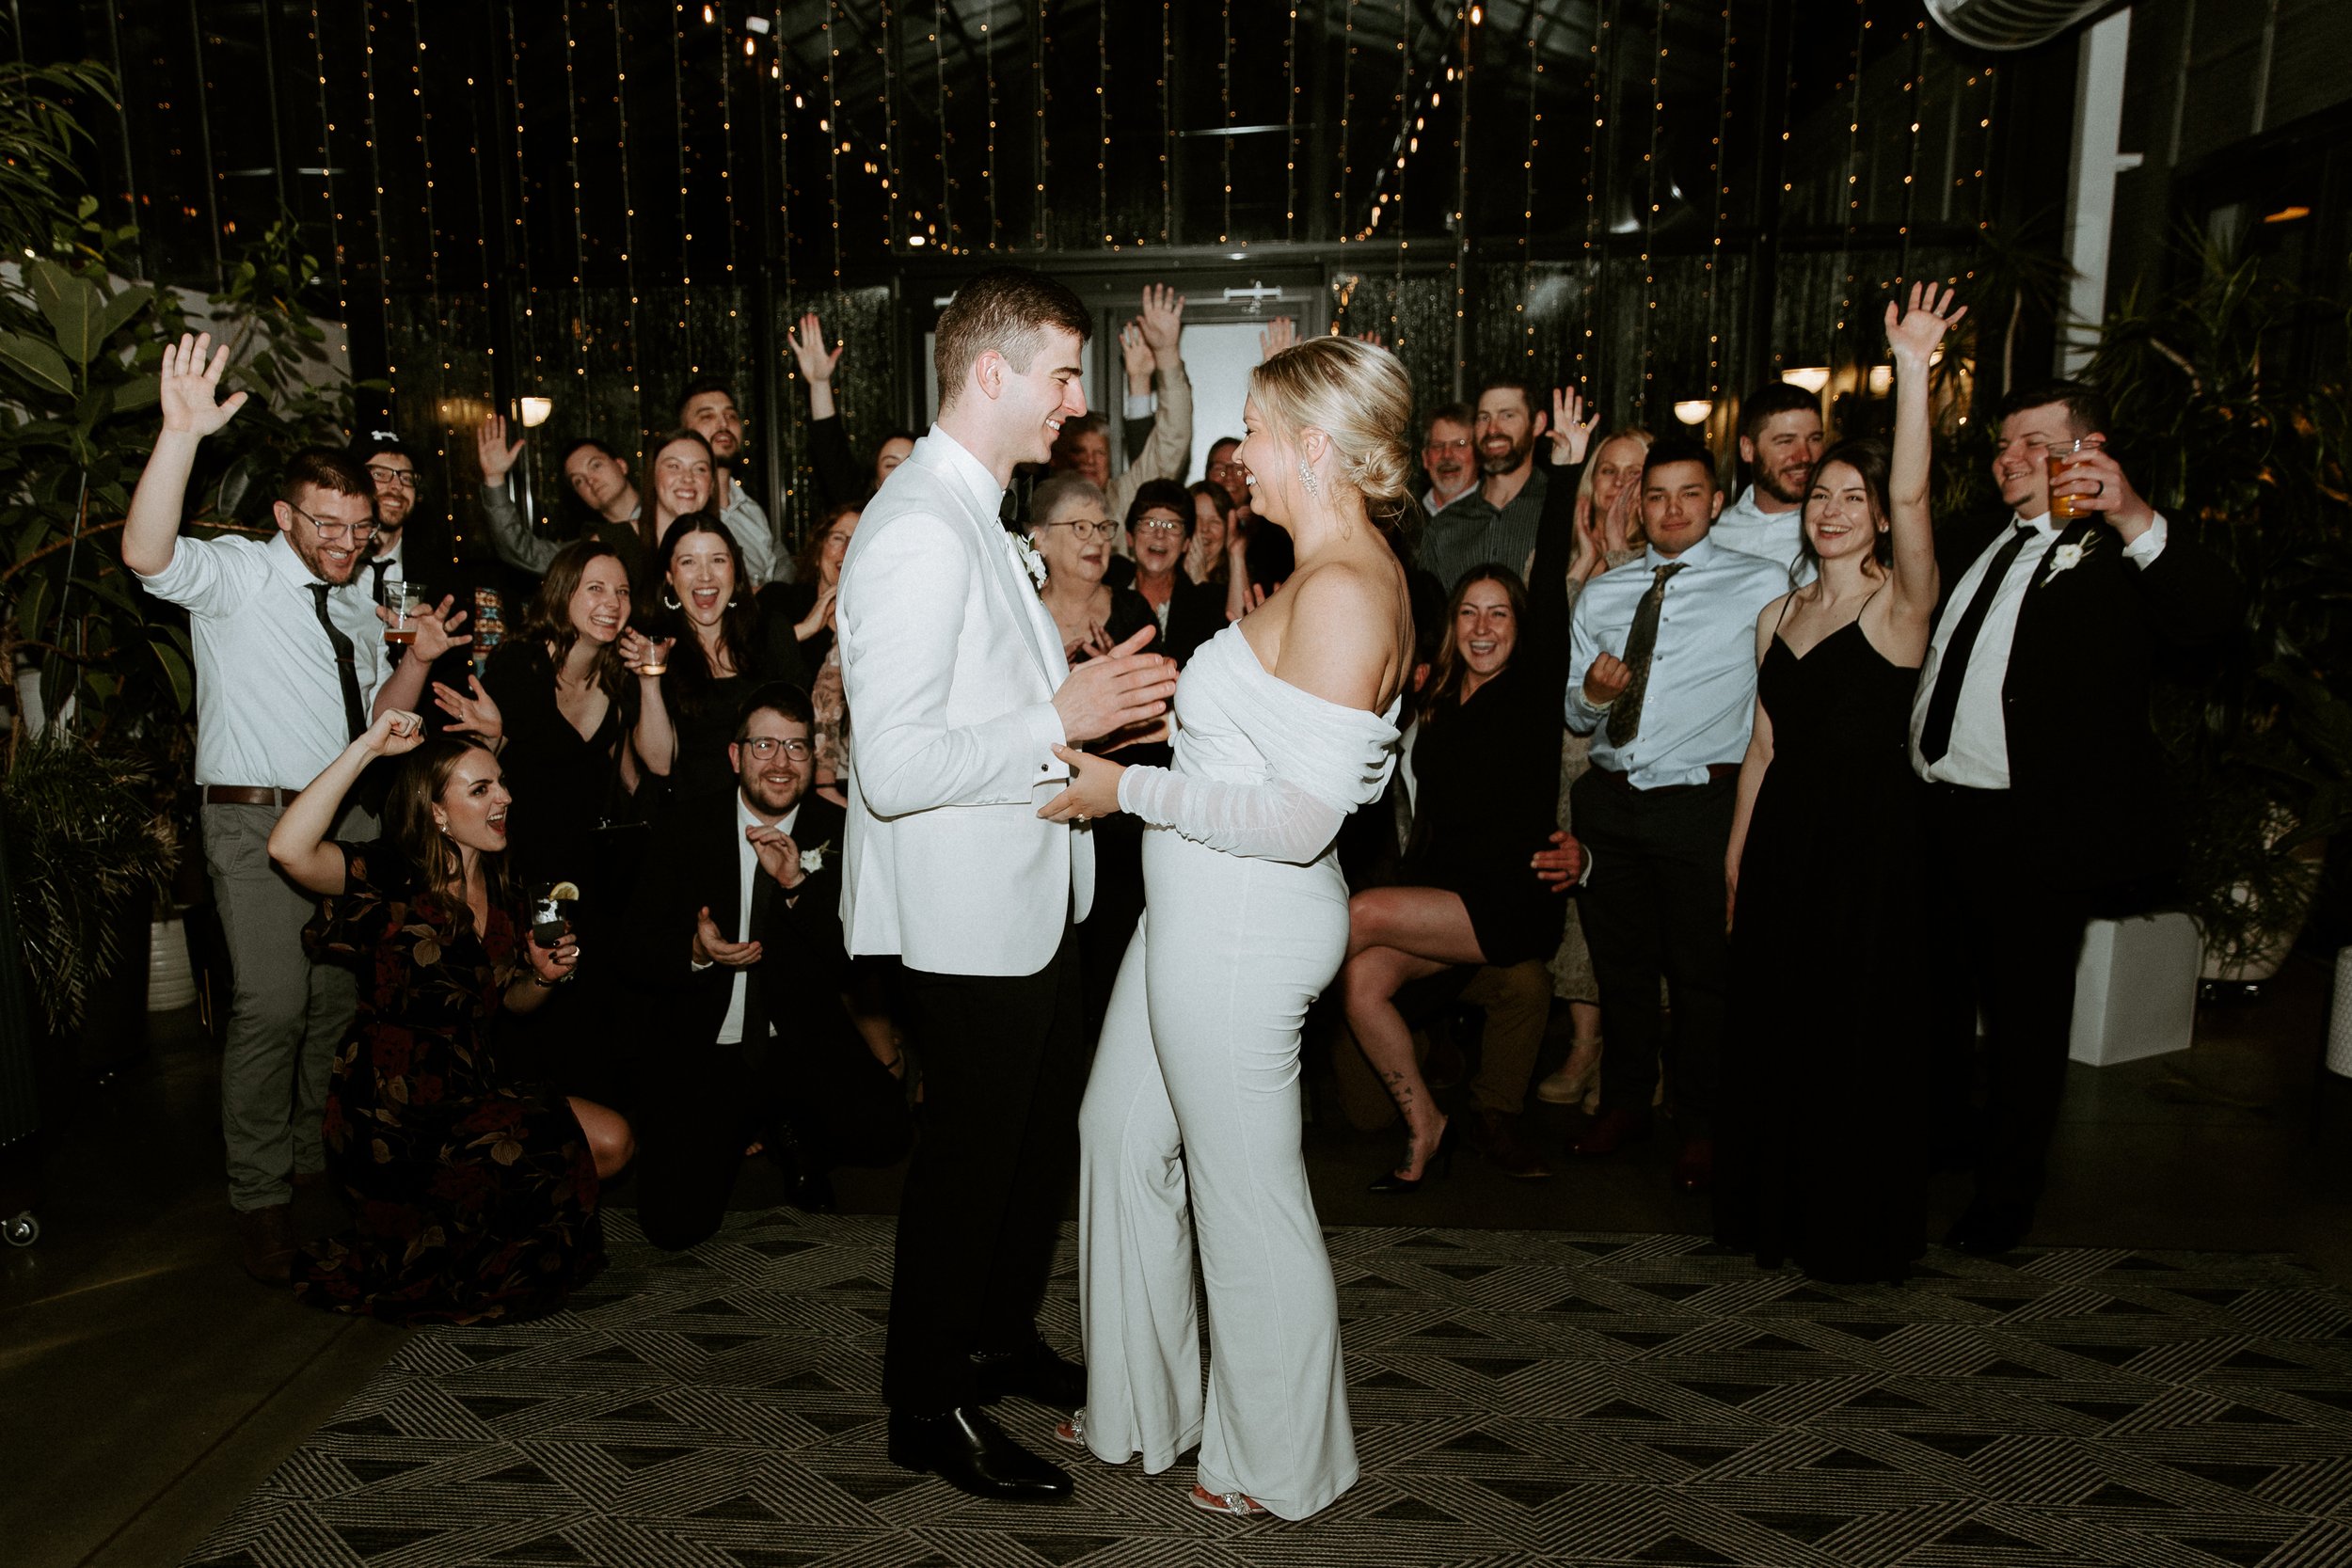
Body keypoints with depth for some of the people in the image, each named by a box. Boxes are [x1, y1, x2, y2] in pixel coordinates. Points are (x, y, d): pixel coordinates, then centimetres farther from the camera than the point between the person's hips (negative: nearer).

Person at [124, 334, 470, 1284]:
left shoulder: (357, 609, 18)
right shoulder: (238, 574, -1)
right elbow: (147, 554, -23)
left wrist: (417, 660, 3)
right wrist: (182, 433, -32)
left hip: (348, 818, 7)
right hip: (258, 821, -6)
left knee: (339, 1000, 12)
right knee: (273, 1006, -12)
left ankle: (316, 1163, 28)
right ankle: (259, 1198, 1)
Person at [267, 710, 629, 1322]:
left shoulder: (504, 892, 6)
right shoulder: (391, 880, -13)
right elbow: (289, 850, -34)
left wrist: (544, 977, -5)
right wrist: (366, 747, -32)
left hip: (476, 1092, 7)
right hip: (392, 1116, -7)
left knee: (611, 1142, -6)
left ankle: (446, 1221, 13)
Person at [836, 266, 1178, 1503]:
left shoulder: (973, 513, 12)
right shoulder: (919, 530, -22)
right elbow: (895, 764, -29)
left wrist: (1093, 703, 3)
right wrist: (1059, 723, -22)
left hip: (1026, 897, 10)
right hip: (967, 911, -10)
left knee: (1046, 1128, 23)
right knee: (972, 1155, 7)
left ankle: (1000, 1339, 45)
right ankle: (928, 1407, 30)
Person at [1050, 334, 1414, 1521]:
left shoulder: (1344, 591, -21)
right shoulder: (1334, 576, 10)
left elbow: (1303, 816, -25)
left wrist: (1128, 790, -19)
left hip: (1242, 931, -10)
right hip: (1202, 917, 10)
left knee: (1249, 1197, 8)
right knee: (1120, 1135, 21)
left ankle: (1279, 1464, 32)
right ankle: (1140, 1404, 42)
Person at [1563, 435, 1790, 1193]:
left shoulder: (1762, 585, 1)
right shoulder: (1600, 594, 12)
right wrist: (1592, 694, -7)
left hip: (1703, 802, -4)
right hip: (1610, 799, 4)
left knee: (1702, 971, 4)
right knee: (1619, 962, 14)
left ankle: (1700, 1124, 23)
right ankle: (1626, 1104, 32)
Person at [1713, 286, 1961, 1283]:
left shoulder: (1899, 602, -6)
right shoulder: (1777, 616, 11)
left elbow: (1911, 495, -24)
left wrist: (1911, 369, -33)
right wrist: (1739, 848, 10)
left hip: (1869, 835, -5)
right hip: (1783, 834, 6)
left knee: (1859, 1029, 3)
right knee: (1775, 1020, 12)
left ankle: (1857, 1229, 22)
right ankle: (1774, 1208, 30)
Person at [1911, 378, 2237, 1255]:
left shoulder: (2124, 561, -4)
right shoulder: (1970, 551, 16)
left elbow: (2211, 619, -23)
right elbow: (1912, 649, 25)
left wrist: (2133, 517, -34)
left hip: (2036, 835, -6)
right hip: (1934, 816, 7)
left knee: (2024, 1017, 5)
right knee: (1936, 994, 21)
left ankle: (2007, 1190, 23)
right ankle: (1941, 1130, 42)